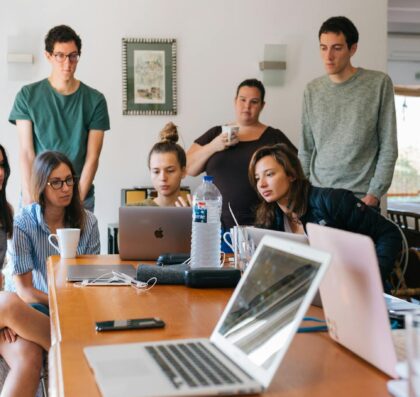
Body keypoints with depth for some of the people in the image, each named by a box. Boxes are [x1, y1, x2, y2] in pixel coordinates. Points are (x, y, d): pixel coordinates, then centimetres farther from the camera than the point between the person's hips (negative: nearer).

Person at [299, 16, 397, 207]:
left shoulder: (379, 83, -3)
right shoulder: (312, 90, 7)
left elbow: (388, 147, -4)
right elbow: (306, 150, 10)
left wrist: (374, 194, -10)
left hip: (361, 197, -3)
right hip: (316, 195, 3)